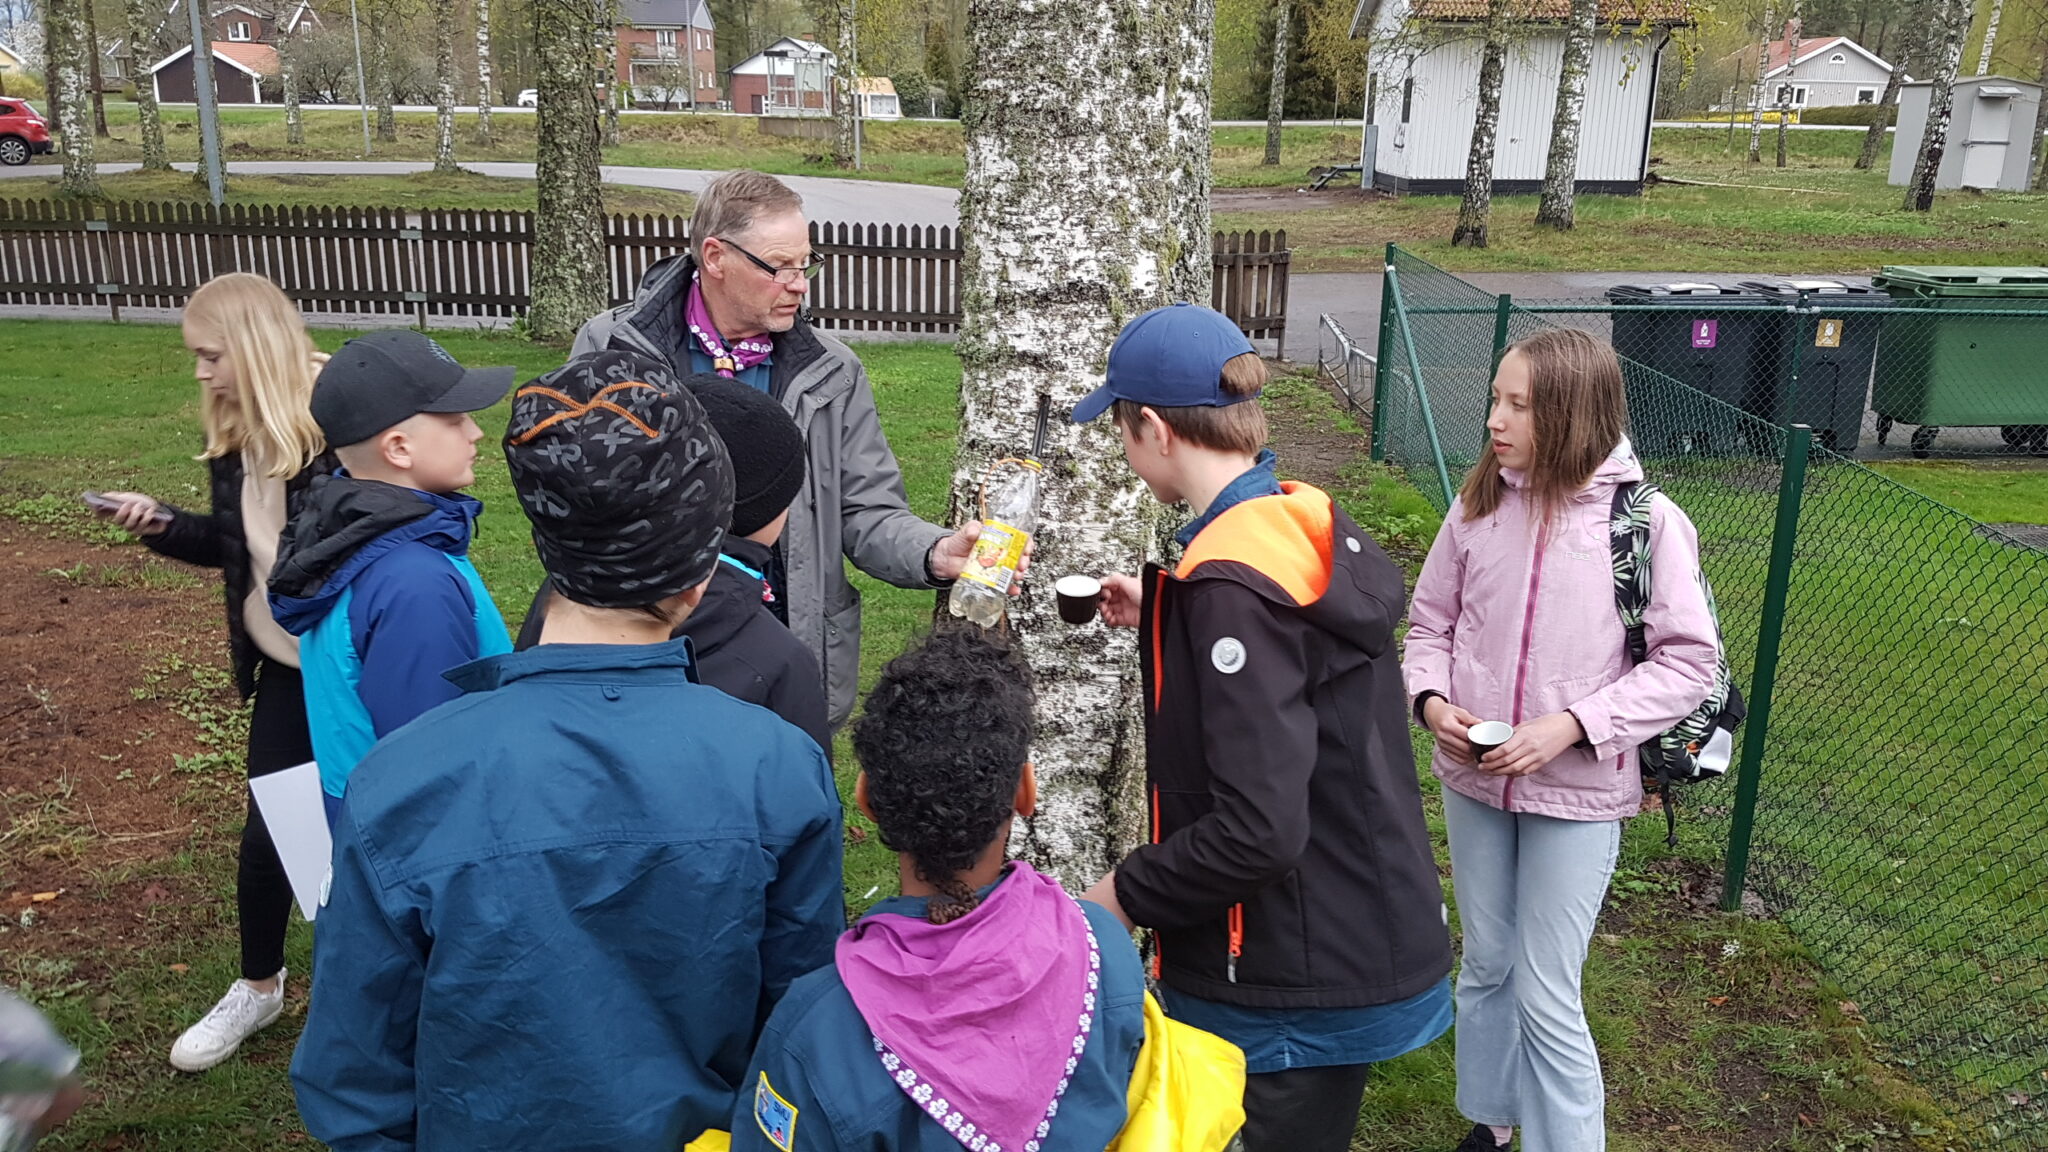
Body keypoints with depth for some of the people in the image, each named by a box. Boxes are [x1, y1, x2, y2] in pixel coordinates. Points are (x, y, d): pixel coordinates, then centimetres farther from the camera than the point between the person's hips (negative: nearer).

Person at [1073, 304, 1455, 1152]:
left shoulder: (1230, 584, -26)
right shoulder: (1312, 527, 1)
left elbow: (1258, 830, -28)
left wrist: (1126, 893, -13)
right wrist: (1162, 619, 17)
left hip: (1306, 989, -8)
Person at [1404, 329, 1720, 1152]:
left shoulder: (1648, 523, -15)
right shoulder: (1478, 507, -5)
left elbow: (1688, 661, -12)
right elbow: (1430, 622, 6)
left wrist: (1571, 726, -21)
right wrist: (1432, 699, -13)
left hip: (1577, 793, -4)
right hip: (1472, 778, 4)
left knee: (1547, 998, 2)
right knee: (1485, 966, 21)